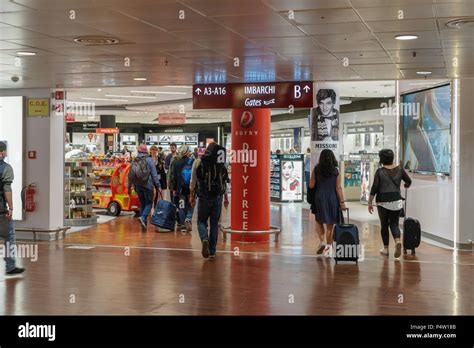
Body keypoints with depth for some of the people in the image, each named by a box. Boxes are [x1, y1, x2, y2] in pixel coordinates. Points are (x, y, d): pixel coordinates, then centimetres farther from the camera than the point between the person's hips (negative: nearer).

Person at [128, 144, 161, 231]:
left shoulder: (134, 161, 4)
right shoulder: (149, 160, -7)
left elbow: (130, 175, 8)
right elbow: (154, 174, -9)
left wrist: (129, 186, 16)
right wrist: (158, 186, -6)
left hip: (138, 186, 4)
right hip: (148, 185, -4)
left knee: (142, 204, 13)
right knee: (149, 203, 5)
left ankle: (144, 224, 13)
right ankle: (143, 217, -20)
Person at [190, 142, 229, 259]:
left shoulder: (198, 162, -2)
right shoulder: (221, 163, 4)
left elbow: (193, 181, 0)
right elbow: (225, 182, 7)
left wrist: (192, 196, 10)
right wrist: (226, 198, 14)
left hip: (204, 197, -2)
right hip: (218, 197, 2)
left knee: (201, 221, 11)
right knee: (214, 224, 9)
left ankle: (204, 239, -19)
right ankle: (212, 251, 10)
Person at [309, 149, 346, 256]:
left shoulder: (316, 170, -4)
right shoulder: (336, 171, -4)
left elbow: (311, 185, -2)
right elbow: (338, 188, -5)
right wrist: (342, 202, -1)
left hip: (319, 198, 0)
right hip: (333, 199, 0)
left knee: (319, 221, 17)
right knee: (330, 224, 9)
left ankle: (322, 241, -2)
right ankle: (328, 247, 11)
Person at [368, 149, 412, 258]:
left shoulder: (380, 171, -8)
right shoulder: (399, 169, 1)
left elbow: (374, 188, -10)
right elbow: (409, 181, 10)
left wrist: (370, 202, -3)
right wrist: (406, 185, 34)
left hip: (383, 201, -2)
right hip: (397, 201, 2)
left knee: (384, 225, 12)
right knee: (394, 224, 9)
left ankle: (386, 248, 18)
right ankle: (397, 241, -18)